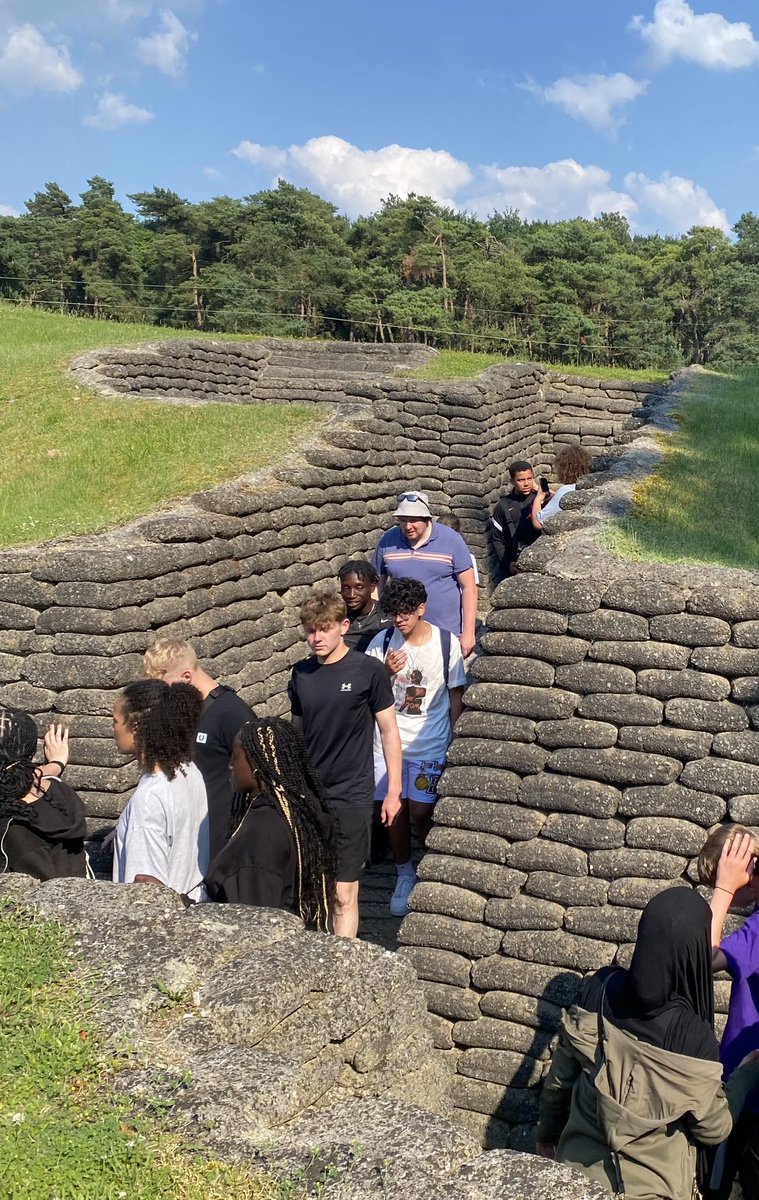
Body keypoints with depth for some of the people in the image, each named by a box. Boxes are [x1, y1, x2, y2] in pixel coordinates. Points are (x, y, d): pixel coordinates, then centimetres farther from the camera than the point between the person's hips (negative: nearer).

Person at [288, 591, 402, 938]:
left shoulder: (369, 671, -7)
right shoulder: (301, 674, 5)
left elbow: (388, 730, -2)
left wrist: (394, 790, -2)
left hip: (351, 797, -4)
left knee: (344, 893, -1)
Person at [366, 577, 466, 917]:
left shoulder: (446, 643, -6)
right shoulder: (382, 642, -2)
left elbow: (455, 696, 1)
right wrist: (386, 672, -17)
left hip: (430, 744, -2)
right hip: (389, 740, 2)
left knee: (420, 814, -4)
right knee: (396, 811, 7)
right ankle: (405, 875, 28)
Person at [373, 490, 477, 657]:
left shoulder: (451, 540, -5)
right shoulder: (387, 541, 1)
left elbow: (468, 587, -5)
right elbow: (377, 584, 10)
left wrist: (468, 633, -9)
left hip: (447, 634, -2)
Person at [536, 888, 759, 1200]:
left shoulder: (600, 990, -18)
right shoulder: (693, 1037, -27)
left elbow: (560, 1077, -4)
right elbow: (713, 1129, -10)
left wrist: (548, 1132, 13)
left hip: (580, 1169, 3)